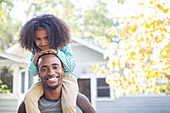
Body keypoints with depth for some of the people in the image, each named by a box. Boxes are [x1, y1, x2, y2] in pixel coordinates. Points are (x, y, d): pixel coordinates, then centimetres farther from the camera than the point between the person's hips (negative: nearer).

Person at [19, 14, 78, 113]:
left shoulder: (64, 46, -8)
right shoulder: (36, 51, 1)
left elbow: (72, 67, -10)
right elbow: (32, 73, 3)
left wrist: (58, 52, -22)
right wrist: (36, 57, -16)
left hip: (66, 76, -3)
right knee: (28, 98, -23)